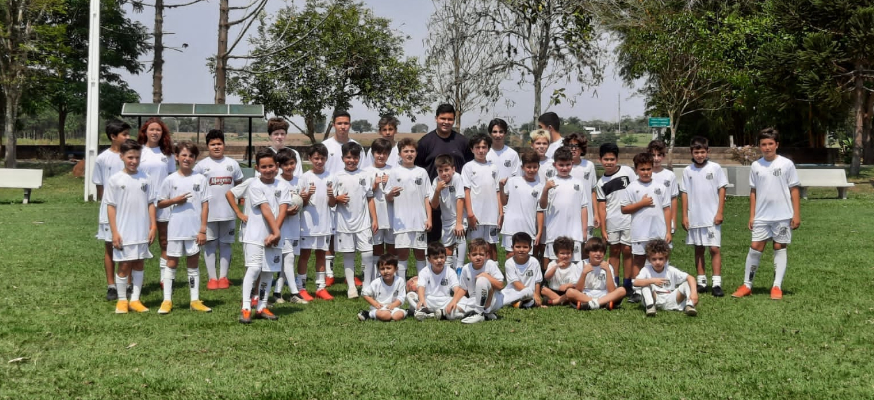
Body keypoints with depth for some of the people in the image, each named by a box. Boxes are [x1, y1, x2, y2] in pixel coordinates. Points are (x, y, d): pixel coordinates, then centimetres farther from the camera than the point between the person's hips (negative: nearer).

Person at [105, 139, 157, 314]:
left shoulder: (145, 179, 3)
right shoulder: (115, 180, -4)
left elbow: (151, 203, 6)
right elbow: (111, 206, -4)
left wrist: (153, 226, 0)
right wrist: (114, 232, -8)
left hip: (142, 232, 3)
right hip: (123, 232, -3)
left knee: (138, 264, 9)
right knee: (124, 265, 3)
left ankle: (135, 299, 16)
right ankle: (122, 300, 15)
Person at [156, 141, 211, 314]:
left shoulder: (200, 179, 1)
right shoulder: (170, 180, 1)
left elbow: (205, 205, 0)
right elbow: (160, 203, 6)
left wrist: (203, 230, -4)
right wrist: (174, 200, -13)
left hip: (194, 230, 0)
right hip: (175, 229, 0)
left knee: (193, 263, 9)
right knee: (171, 263, 4)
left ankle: (195, 300, 14)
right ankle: (167, 300, 7)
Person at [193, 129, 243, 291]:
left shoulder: (232, 164, 8)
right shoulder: (202, 165, 1)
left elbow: (239, 185, 16)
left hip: (228, 212, 2)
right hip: (208, 212, -2)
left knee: (225, 244, 7)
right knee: (210, 244, 2)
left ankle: (223, 277, 12)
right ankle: (212, 278, 7)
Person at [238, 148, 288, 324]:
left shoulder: (281, 186, 6)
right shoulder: (255, 186, -5)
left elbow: (282, 210, -3)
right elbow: (266, 210, -12)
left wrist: (274, 234, -13)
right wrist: (276, 231, -18)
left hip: (274, 236, 4)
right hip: (255, 236, -4)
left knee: (268, 271, 7)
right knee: (254, 268, -13)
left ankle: (262, 307, 15)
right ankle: (246, 308, -13)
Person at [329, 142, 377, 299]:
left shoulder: (365, 176, 5)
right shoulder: (337, 177, 2)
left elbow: (370, 199, 10)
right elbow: (331, 203, 5)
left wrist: (374, 219, 4)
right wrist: (336, 198, -17)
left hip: (363, 223, 0)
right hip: (344, 223, 0)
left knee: (368, 253, -6)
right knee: (348, 254, 6)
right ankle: (351, 286, 13)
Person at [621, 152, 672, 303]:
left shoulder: (660, 187, 5)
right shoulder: (632, 188, 1)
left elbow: (667, 209, 6)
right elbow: (624, 209, -2)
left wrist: (668, 231, 2)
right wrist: (641, 203, -12)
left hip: (659, 232, 1)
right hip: (639, 232, -1)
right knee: (638, 260, 4)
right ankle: (637, 291, 9)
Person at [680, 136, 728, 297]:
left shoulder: (715, 168, -1)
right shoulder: (688, 171, 5)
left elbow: (722, 190, 0)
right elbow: (684, 193, 7)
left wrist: (720, 212, -6)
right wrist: (684, 215, 2)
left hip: (712, 217, -3)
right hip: (694, 217, 3)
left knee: (714, 248, -7)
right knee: (698, 249, 10)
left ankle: (717, 283, -7)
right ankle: (701, 281, 17)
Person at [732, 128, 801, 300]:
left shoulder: (786, 164, -2)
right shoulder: (756, 166, 6)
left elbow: (794, 190, 0)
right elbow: (753, 192, 11)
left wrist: (796, 214, -4)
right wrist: (752, 216, 7)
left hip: (783, 216, -2)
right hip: (761, 217, 2)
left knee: (780, 248, 3)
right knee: (755, 247, 0)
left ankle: (777, 287, 7)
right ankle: (747, 285, 6)